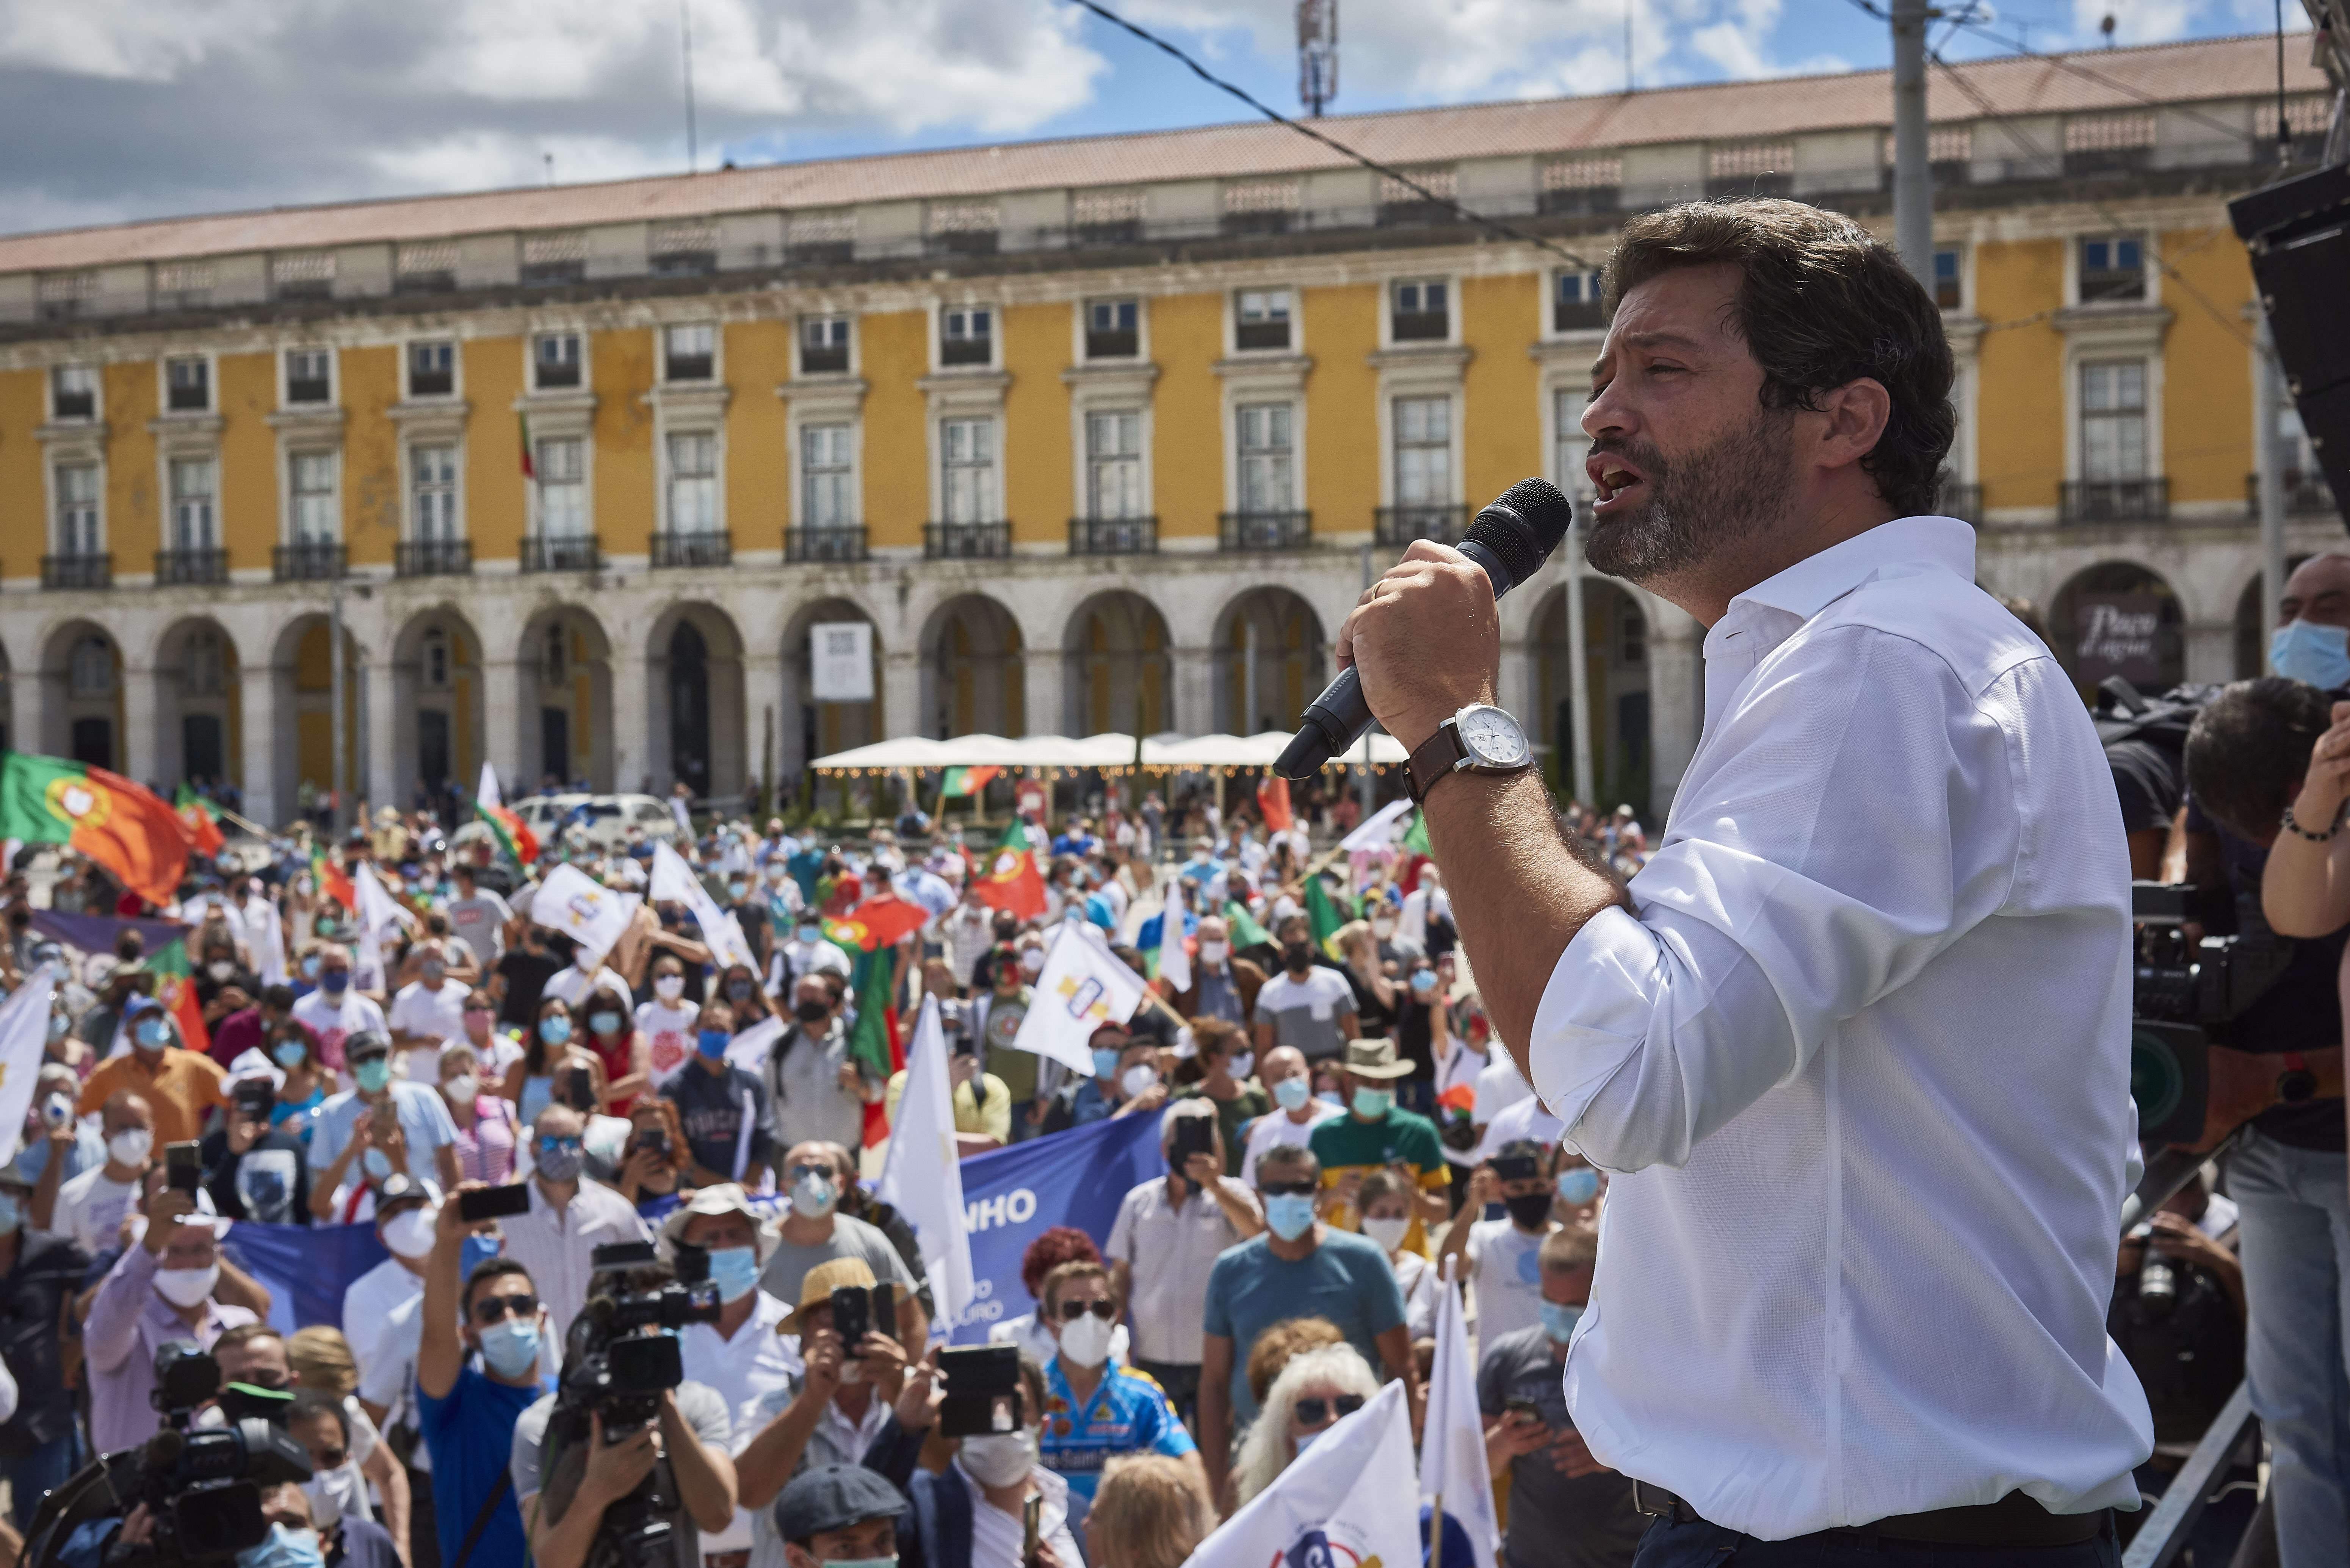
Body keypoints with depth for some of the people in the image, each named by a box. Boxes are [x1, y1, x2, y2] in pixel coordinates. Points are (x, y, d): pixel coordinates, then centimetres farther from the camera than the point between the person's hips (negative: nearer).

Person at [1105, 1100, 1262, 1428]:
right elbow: (1121, 1274, 11)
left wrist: (1214, 1184, -28)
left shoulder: (1230, 1194, 1)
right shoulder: (1139, 1202, 8)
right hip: (1153, 1357, 2)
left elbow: (1256, 1229, -20)